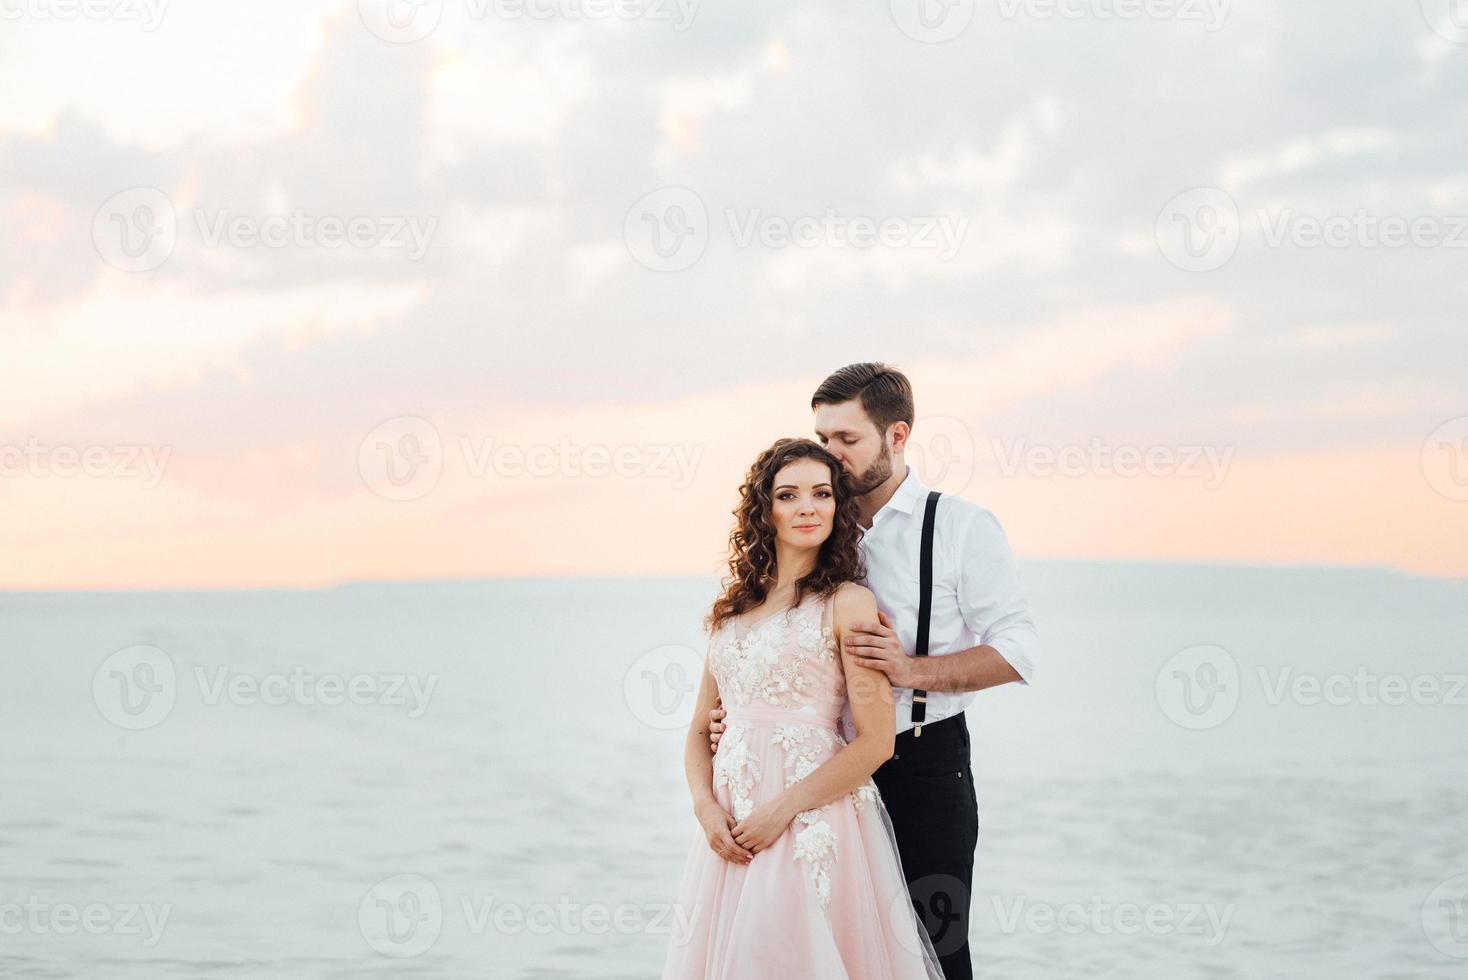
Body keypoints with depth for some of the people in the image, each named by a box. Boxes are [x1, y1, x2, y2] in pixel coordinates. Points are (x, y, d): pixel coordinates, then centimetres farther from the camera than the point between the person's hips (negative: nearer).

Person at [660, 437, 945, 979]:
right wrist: (706, 807, -3)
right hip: (732, 832, 5)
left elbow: (875, 741, -9)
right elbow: (700, 731, 16)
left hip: (815, 827, -5)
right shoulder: (734, 610, 14)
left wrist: (782, 809, -13)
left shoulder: (847, 603, -3)